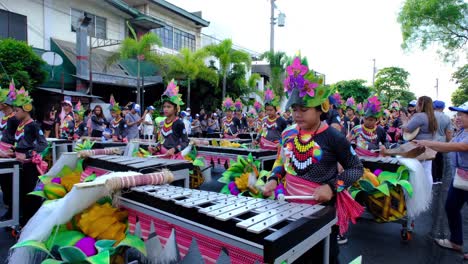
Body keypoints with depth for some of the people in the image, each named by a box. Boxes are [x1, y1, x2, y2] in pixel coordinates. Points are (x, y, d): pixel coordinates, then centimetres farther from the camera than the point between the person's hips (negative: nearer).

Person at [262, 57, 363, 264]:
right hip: (290, 206, 5)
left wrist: (331, 187, -21)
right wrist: (273, 179, -5)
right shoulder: (287, 135, -1)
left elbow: (356, 169, -7)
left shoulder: (334, 138, -15)